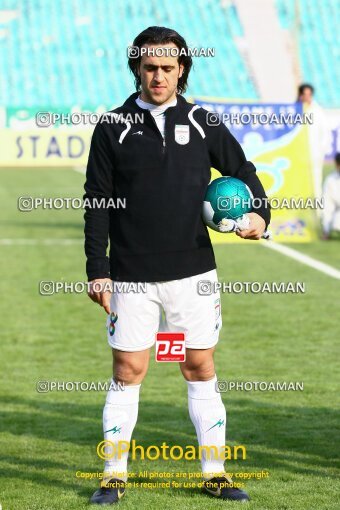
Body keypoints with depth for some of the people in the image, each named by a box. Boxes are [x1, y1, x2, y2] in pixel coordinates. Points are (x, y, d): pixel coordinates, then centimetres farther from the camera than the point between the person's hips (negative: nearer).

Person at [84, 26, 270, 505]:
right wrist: (97, 271, -4)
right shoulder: (113, 129, 1)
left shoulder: (203, 124, 5)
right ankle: (114, 475, 11)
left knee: (200, 369, 5)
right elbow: (97, 203, 1)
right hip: (132, 276, -1)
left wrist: (260, 213, -7)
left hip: (193, 272, 1)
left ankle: (215, 473, 13)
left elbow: (242, 169, 14)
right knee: (128, 373, 0)